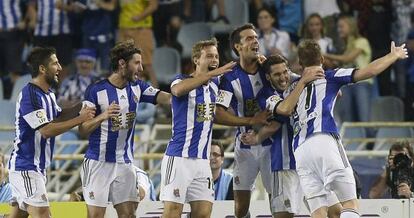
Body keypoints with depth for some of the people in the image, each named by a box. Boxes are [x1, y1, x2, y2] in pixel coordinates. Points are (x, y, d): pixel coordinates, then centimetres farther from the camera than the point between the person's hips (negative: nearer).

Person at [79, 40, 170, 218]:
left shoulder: (137, 88, 7)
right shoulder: (96, 90, -8)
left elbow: (167, 98, -6)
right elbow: (82, 131, -9)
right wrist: (102, 117, -26)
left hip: (125, 163, 5)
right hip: (99, 162, -5)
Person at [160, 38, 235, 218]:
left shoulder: (215, 84, 12)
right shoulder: (182, 80, -7)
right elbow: (178, 89, -33)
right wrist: (212, 73, -35)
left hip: (202, 160, 6)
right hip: (179, 157, -6)